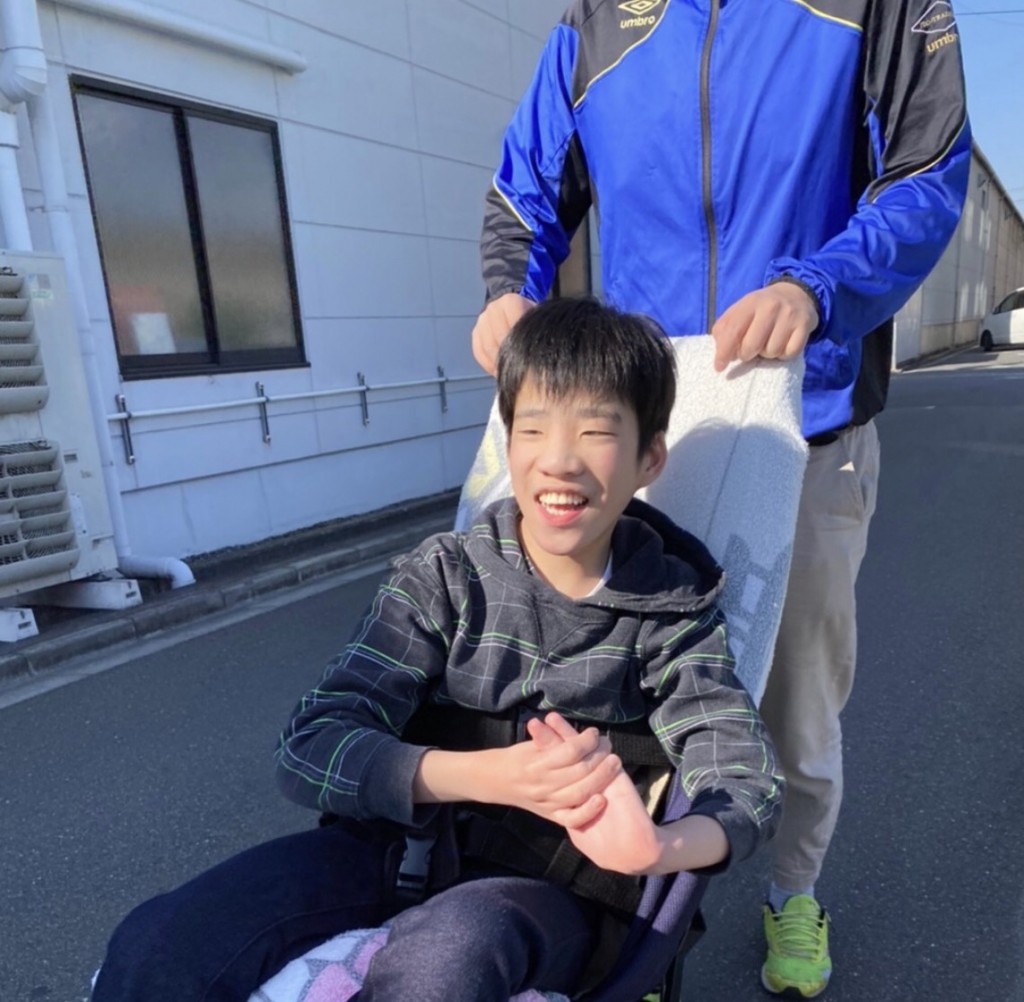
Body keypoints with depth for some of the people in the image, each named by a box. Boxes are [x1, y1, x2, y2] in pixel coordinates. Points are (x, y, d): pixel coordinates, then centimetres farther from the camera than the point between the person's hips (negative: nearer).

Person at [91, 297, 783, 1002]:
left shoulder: (673, 611, -3)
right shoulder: (445, 577, -5)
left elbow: (748, 781, -11)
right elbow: (311, 747, -11)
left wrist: (658, 849, -34)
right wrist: (488, 774, -29)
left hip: (549, 885, -1)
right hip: (405, 845, 2)